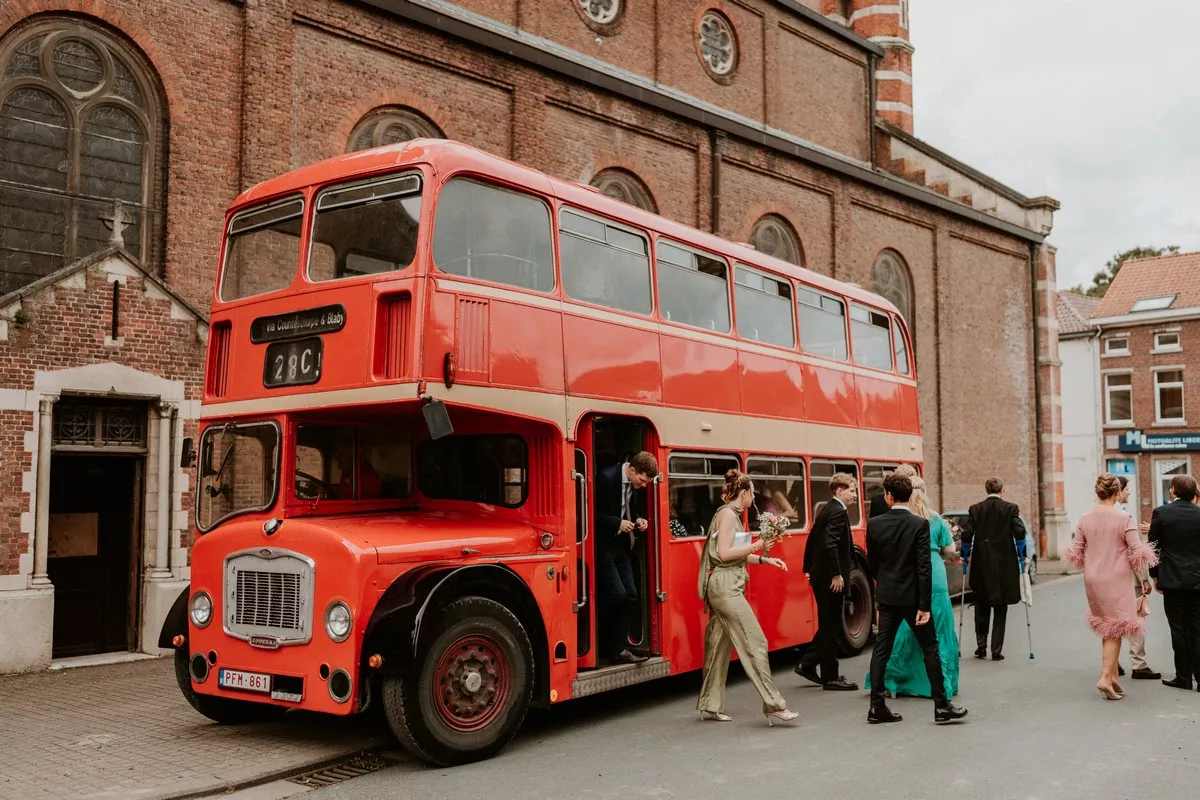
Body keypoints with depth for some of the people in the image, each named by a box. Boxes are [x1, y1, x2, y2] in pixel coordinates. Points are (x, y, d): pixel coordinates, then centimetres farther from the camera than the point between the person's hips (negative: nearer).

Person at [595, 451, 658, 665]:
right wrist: (617, 523, -21)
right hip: (602, 545, -8)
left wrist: (639, 520, 1)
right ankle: (601, 645, 5)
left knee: (630, 595, 2)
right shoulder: (606, 478, -19)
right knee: (616, 593, -15)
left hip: (621, 545, 8)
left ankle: (618, 648, 9)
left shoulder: (638, 486, 4)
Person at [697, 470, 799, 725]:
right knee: (755, 642, -9)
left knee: (720, 646, 12)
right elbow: (724, 553, -19)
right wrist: (756, 546, -16)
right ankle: (774, 706, -8)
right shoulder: (727, 514, -11)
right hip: (725, 586, -10)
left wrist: (764, 559, 15)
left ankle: (710, 706, 18)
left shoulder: (731, 514, 17)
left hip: (726, 587, 10)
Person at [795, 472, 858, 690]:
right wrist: (837, 574, -23)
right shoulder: (838, 512, -15)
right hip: (831, 579, -10)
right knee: (830, 627, -2)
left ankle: (807, 664, 19)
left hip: (820, 576, 10)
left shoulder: (827, 510, 15)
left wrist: (809, 568, 24)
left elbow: (812, 540, 20)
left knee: (828, 625, 17)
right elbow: (830, 544, -26)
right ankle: (830, 677, 6)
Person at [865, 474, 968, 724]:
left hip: (886, 597, 3)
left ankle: (877, 706, 7)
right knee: (930, 649, 8)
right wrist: (924, 605, -13)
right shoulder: (920, 524, -12)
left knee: (881, 649, 8)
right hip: (912, 597, -3)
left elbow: (871, 563, 6)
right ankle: (941, 705, 11)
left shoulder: (874, 525, -3)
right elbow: (924, 567, -15)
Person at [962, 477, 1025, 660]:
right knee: (1000, 609, 8)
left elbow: (966, 535, -5)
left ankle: (981, 645, 13)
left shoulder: (975, 509, 1)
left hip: (981, 564, 1)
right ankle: (996, 650, 6)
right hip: (1005, 564, -1)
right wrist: (1021, 555, 1)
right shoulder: (1011, 508, -3)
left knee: (981, 606, 16)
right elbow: (1020, 532, -11)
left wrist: (966, 555, 9)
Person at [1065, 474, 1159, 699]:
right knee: (1115, 629, 3)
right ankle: (1105, 678, -5)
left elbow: (1075, 553, 2)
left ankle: (1113, 674, 24)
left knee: (1106, 627, 18)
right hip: (1117, 579, -4)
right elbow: (1138, 552, -14)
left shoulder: (1084, 519, -1)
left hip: (1093, 580, 4)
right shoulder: (1124, 518, -13)